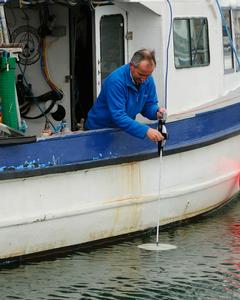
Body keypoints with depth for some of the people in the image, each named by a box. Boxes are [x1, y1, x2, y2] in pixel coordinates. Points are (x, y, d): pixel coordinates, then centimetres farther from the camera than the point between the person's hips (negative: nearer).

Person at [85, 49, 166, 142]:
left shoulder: (148, 80, -8)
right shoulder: (116, 80, -29)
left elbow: (149, 105, 3)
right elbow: (119, 116, -35)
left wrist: (156, 112, -22)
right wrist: (146, 130, -44)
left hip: (124, 128, 6)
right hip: (99, 129, -6)